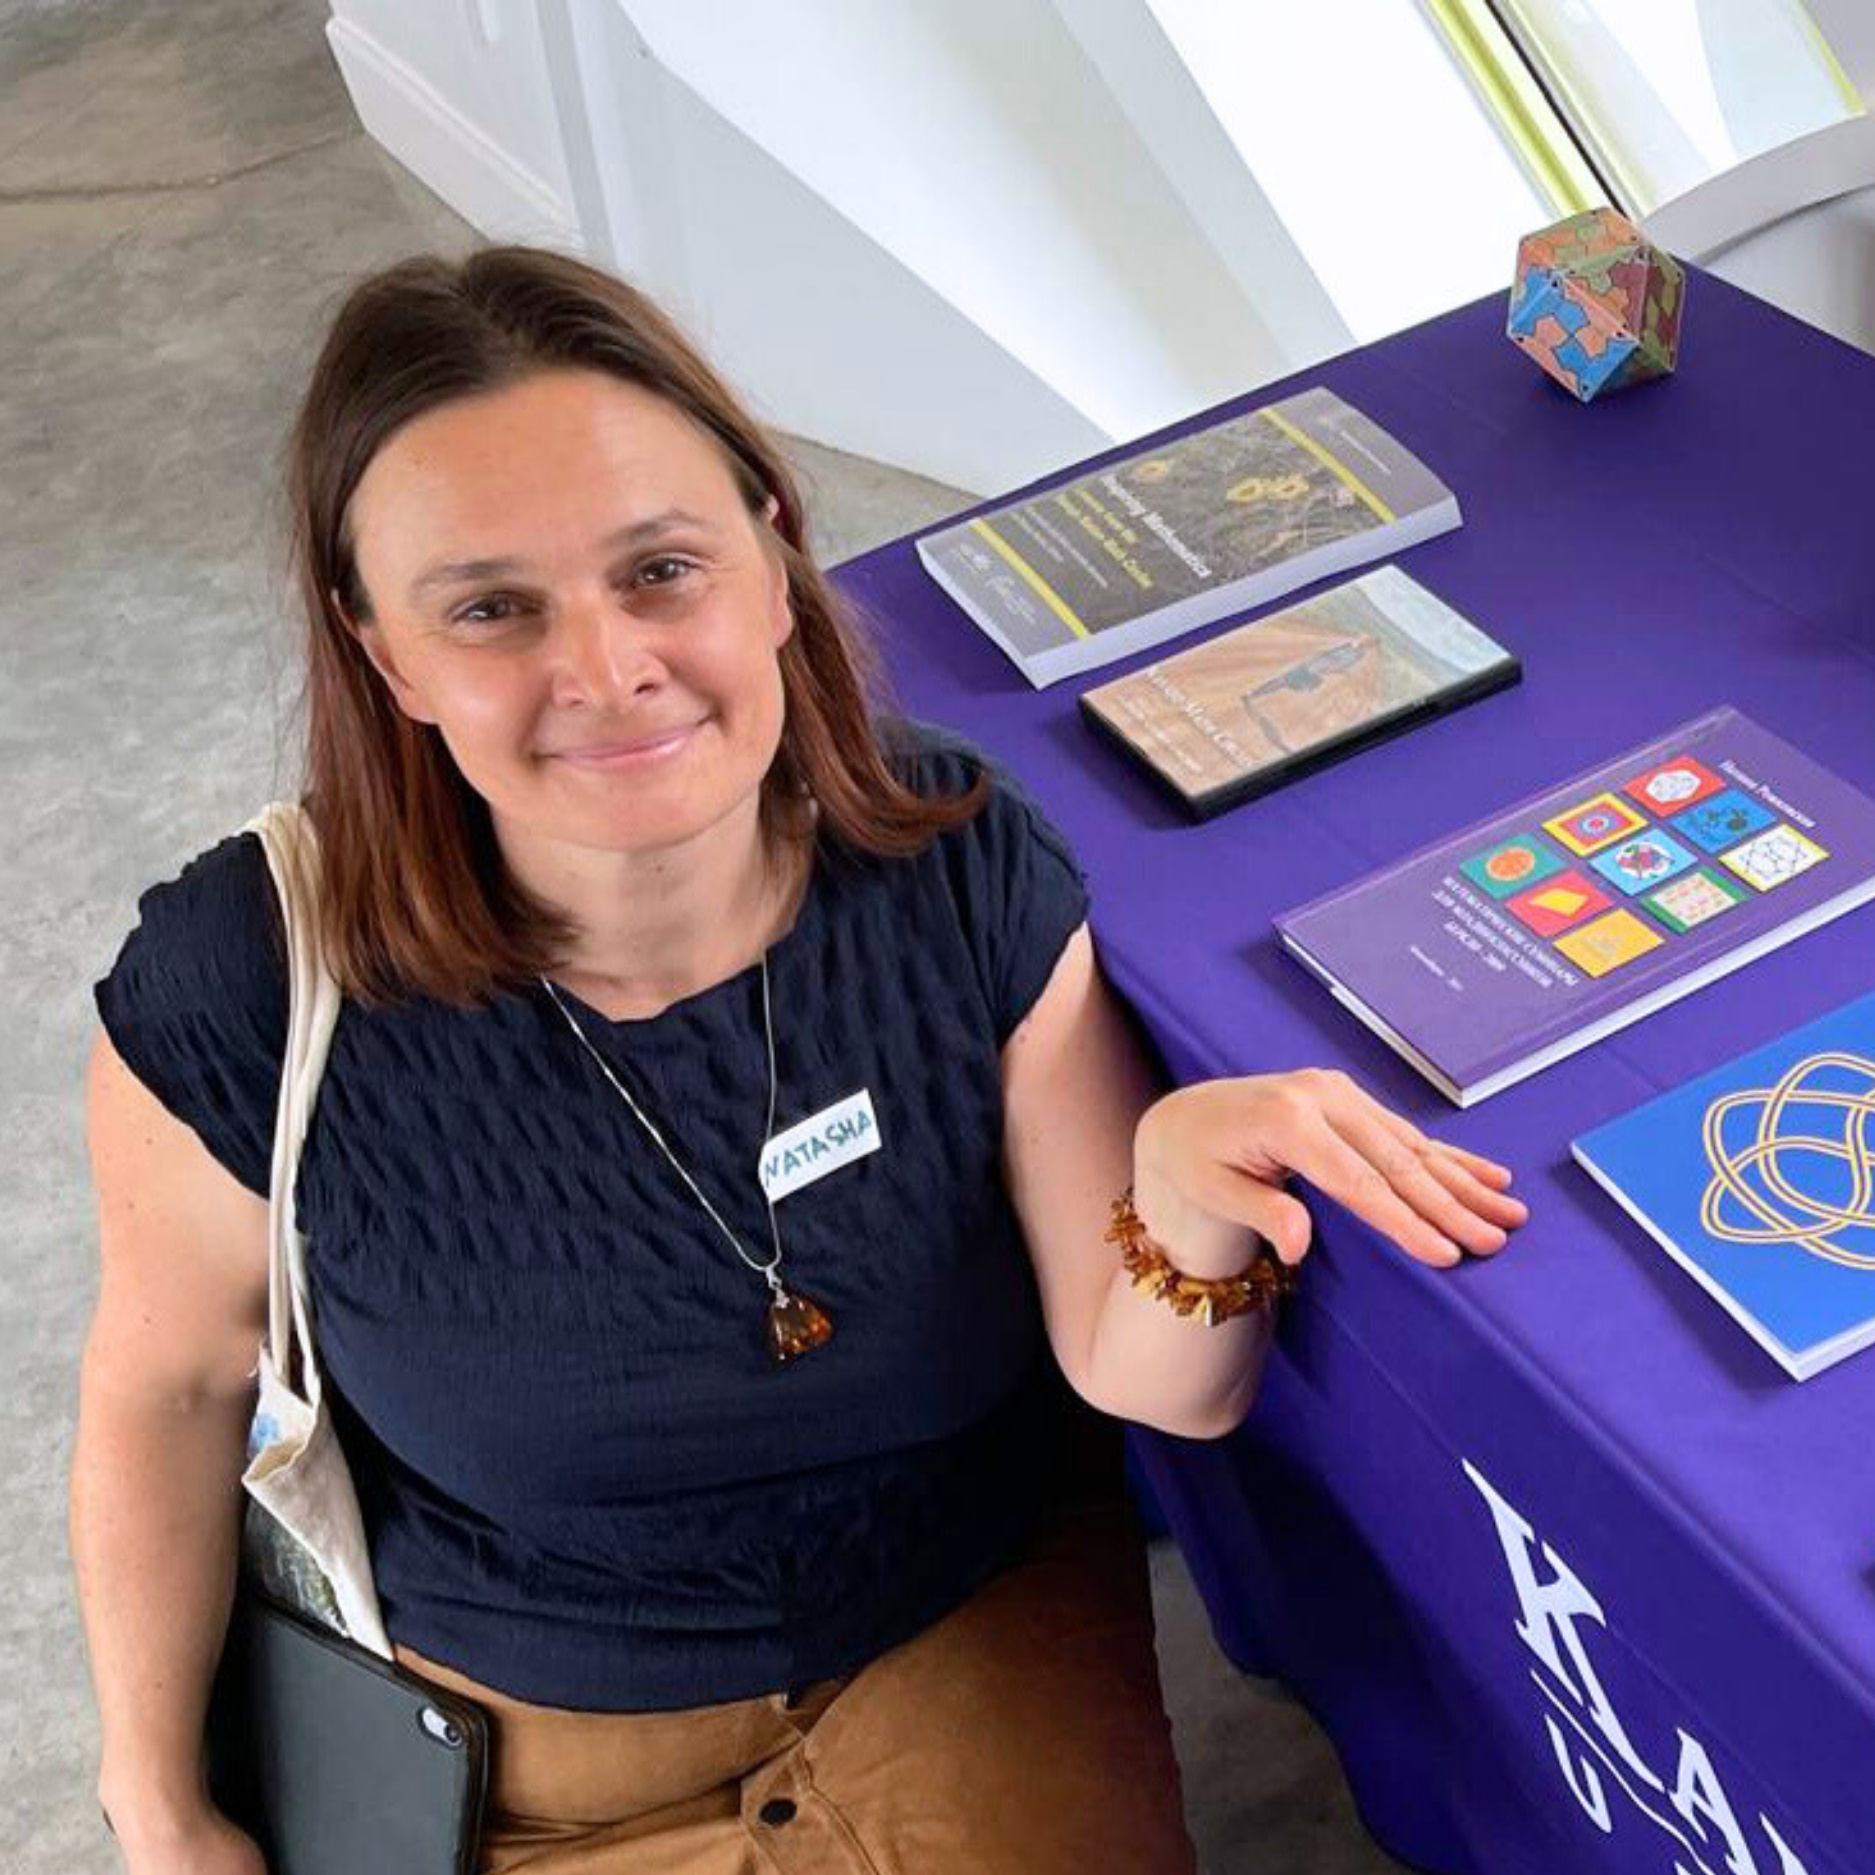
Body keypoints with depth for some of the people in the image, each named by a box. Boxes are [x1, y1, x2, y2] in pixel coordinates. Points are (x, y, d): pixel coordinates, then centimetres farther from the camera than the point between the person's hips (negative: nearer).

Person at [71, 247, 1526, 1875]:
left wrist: (1187, 1204, -37)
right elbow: (174, 1377, -5)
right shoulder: (245, 991, -25)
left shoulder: (966, 868, -20)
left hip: (976, 1633, 1)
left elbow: (1149, 1381, -14)